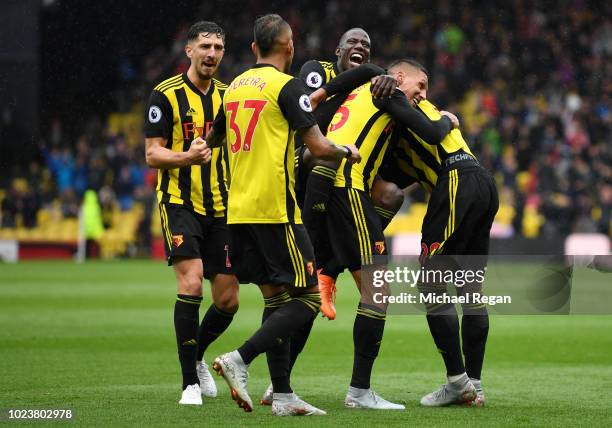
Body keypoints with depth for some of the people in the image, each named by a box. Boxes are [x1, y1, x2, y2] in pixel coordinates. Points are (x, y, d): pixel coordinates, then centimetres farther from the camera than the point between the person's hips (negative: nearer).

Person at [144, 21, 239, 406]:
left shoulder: (228, 96, 11)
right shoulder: (167, 94, -5)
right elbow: (153, 154, -8)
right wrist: (186, 158, -26)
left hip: (220, 207, 5)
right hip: (180, 203, -5)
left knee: (228, 300, 2)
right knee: (191, 284, -20)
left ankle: (197, 356, 31)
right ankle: (190, 382, -12)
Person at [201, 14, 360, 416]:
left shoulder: (235, 86, 13)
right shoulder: (286, 85, -8)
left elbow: (212, 139, 27)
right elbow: (318, 146, -12)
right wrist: (348, 152, 7)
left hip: (239, 210, 8)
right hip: (275, 209, -8)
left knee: (276, 297, 11)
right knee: (308, 298, -3)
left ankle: (283, 395, 8)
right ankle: (240, 359, -16)